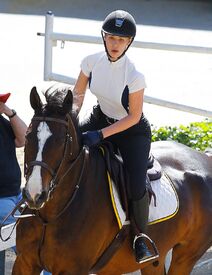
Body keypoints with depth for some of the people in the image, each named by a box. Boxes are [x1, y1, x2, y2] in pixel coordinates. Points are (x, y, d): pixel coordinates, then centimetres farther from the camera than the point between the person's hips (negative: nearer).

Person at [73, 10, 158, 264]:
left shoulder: (134, 76, -29)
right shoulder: (92, 62, -15)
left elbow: (134, 116, -21)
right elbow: (77, 95, -1)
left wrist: (101, 134, -27)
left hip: (133, 131, -5)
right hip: (101, 118, 6)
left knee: (137, 187, -22)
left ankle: (141, 236, 6)